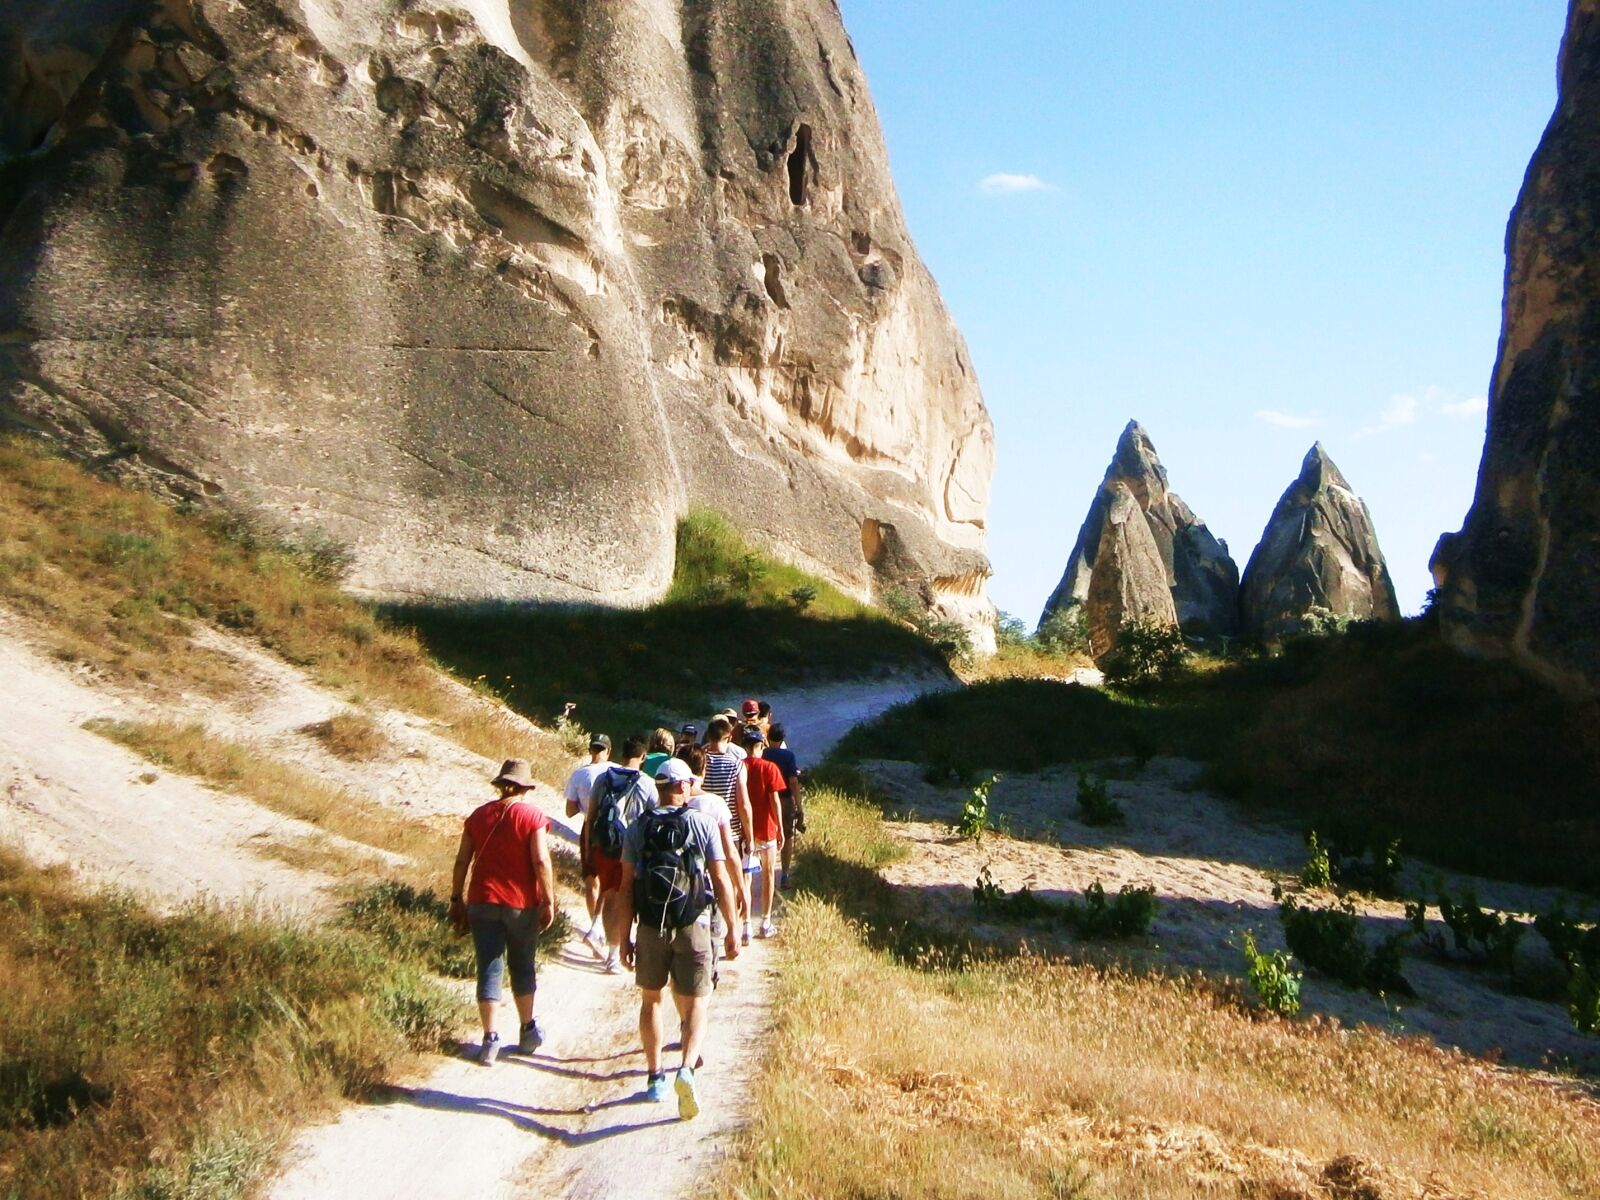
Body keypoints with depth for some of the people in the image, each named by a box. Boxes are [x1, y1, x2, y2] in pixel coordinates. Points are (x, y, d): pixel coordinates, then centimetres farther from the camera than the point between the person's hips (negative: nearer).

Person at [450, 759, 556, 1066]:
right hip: (522, 903, -2)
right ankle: (528, 1031, 26)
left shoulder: (479, 815, 4)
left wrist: (457, 898, 14)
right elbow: (541, 862, -14)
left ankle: (490, 1039, 2)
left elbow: (462, 861, 6)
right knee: (522, 966, 14)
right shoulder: (532, 816, -8)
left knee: (488, 969, 5)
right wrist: (548, 902, -8)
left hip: (482, 902, 2)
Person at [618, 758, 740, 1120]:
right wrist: (732, 931, 4)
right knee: (695, 1004, 5)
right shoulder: (702, 823, -2)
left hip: (651, 927, 2)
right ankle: (686, 1069, -19)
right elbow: (721, 881, -4)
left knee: (651, 999, 20)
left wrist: (625, 936, 7)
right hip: (693, 927, -2)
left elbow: (627, 886, 0)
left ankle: (655, 1077, 23)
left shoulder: (638, 828, 2)